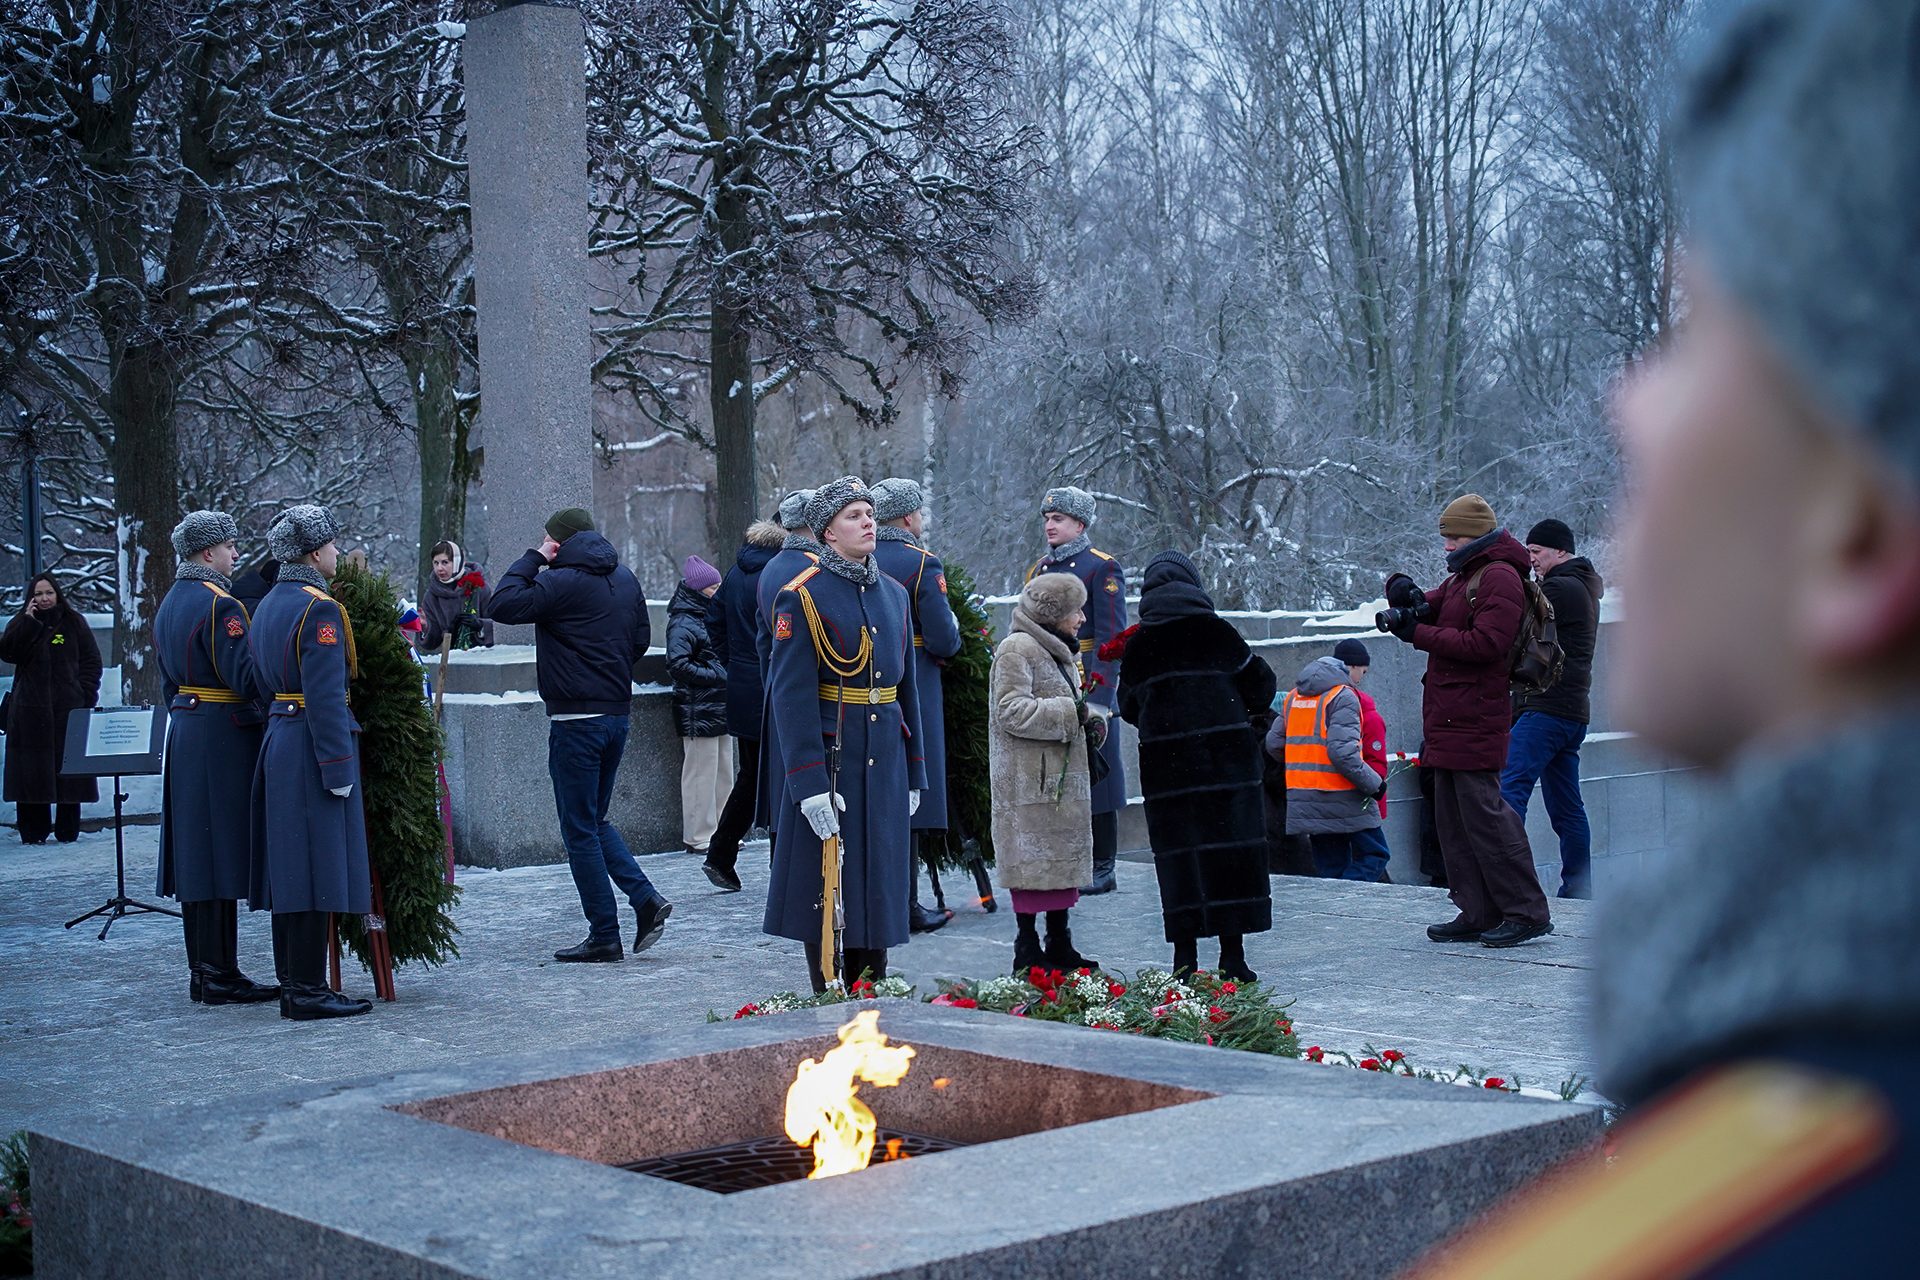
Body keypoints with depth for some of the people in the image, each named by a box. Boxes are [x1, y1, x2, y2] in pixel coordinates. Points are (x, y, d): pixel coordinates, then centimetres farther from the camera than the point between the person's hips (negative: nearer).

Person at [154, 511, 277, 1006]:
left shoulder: (170, 603, 15)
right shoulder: (219, 604, -15)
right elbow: (245, 676, -21)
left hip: (184, 732, 10)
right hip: (223, 736, -10)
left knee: (197, 851, 12)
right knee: (221, 850, -6)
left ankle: (202, 971, 17)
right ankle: (221, 976, -3)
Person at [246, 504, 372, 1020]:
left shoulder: (268, 606, 14)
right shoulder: (320, 609, -15)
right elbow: (326, 697, -20)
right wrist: (338, 767, -19)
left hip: (277, 744, 10)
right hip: (312, 746, -10)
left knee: (290, 871, 12)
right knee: (316, 872, -6)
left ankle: (293, 986, 17)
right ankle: (308, 992, -4)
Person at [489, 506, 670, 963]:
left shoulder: (562, 582, -14)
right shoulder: (624, 578, 11)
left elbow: (504, 604, -16)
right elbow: (641, 637, 18)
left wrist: (533, 559, -5)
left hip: (576, 720, -8)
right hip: (618, 714, 8)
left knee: (580, 829, 0)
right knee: (594, 820, 20)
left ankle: (604, 936, 3)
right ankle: (645, 897, 5)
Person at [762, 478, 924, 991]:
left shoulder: (894, 595, 11)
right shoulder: (803, 597, -9)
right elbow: (792, 695, -14)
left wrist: (913, 774, 13)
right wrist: (811, 785, -20)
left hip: (885, 764, 6)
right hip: (830, 760, -6)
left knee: (879, 886, 10)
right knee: (828, 894, 0)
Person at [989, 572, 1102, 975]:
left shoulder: (1059, 652, 20)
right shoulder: (1017, 649, -11)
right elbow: (1012, 712, -20)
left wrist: (1089, 717, 6)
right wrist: (1077, 712, -19)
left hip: (1063, 778, 10)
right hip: (1029, 782, -10)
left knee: (1064, 859, 12)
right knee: (1032, 864, -7)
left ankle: (1059, 945, 20)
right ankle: (1027, 952, -1)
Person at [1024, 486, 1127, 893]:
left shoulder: (1103, 568, -5)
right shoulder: (1039, 569, 15)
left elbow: (1111, 638, -11)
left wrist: (1096, 695, -19)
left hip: (1087, 688, -6)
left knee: (1093, 775, -1)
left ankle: (1101, 869, 5)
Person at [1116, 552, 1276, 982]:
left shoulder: (1137, 644, 3)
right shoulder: (1217, 632, -2)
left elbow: (1128, 708, 12)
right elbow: (1261, 684, 4)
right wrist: (1244, 713, 24)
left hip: (1164, 762, 2)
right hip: (1225, 757, -2)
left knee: (1178, 852, 5)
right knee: (1230, 848, 3)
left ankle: (1185, 958, 5)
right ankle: (1232, 957, 2)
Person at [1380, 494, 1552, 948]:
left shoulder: (1501, 578, -10)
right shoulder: (1463, 576, 22)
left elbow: (1485, 644, -20)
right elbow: (1429, 608, 21)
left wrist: (1418, 633, -17)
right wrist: (1406, 594, -3)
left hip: (1474, 719, -10)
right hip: (1449, 718, 10)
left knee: (1483, 814, -11)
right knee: (1452, 820, 9)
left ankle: (1527, 912, -6)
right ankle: (1479, 914, 13)